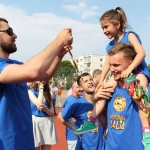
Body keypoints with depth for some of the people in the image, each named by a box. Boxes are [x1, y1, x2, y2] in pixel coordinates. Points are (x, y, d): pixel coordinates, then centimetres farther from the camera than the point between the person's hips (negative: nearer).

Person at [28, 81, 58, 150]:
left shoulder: (48, 93, 10)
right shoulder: (30, 91, 0)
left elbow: (52, 113, 4)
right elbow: (39, 104, -18)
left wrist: (45, 108, -18)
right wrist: (41, 88, -9)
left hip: (48, 123, 4)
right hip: (35, 122, -4)